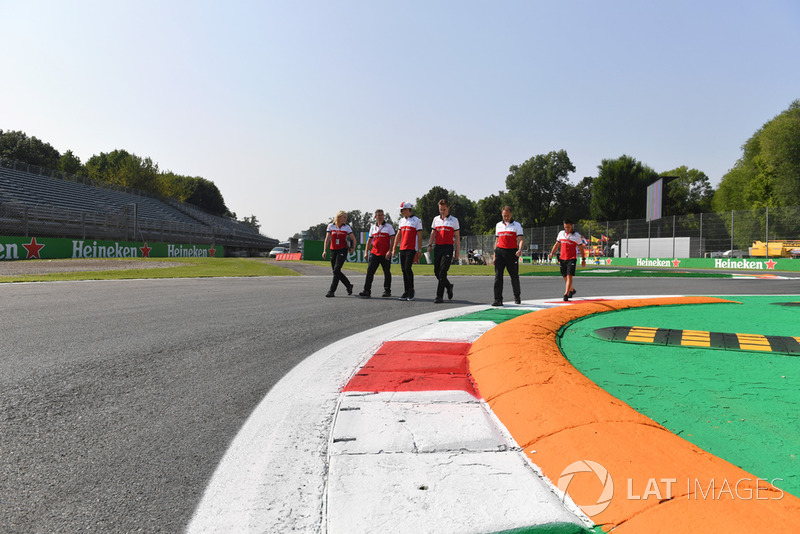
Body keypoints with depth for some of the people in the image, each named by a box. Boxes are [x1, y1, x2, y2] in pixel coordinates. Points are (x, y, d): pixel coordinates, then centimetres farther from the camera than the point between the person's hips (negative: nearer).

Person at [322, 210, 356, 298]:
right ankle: (349, 286, 26)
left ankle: (332, 290, -11)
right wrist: (325, 250, -6)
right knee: (336, 271, 7)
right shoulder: (331, 226, 5)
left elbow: (353, 239, 9)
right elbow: (327, 239, 3)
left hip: (342, 251, -3)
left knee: (336, 270, -14)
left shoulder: (347, 227, 3)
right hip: (333, 250, 3)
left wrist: (353, 248, -6)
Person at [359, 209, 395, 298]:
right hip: (374, 253, 3)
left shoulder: (389, 226, 1)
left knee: (387, 273, 5)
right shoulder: (373, 227, 13)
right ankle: (367, 291, -8)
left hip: (385, 254, -3)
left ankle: (387, 291, 18)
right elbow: (369, 240, 18)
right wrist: (366, 252, 9)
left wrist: (390, 251, -14)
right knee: (369, 271, -7)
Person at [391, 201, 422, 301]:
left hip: (411, 249, -6)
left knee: (407, 268, -14)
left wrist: (418, 251, -8)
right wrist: (394, 248, 15)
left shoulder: (416, 220, -3)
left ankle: (411, 290, 0)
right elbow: (398, 235, 20)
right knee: (404, 270, 5)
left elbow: (419, 236, -4)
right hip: (402, 249, 6)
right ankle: (406, 292, 11)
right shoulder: (402, 221, 16)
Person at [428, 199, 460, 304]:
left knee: (442, 272, -11)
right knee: (436, 271, 7)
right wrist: (430, 245, 5)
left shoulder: (454, 220, 3)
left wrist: (457, 251, 1)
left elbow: (457, 236, 4)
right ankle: (449, 286, 32)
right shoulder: (436, 219, 14)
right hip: (437, 247, 5)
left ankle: (439, 296, -9)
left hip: (448, 248, -5)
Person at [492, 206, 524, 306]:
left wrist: (520, 250, -25)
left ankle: (517, 297, 27)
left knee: (514, 276, 6)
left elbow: (520, 239, -5)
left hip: (512, 252, -3)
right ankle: (498, 300, -7)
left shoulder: (517, 225, 3)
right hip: (500, 252, 3)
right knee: (498, 275, -7)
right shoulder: (498, 225, 14)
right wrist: (495, 255, 13)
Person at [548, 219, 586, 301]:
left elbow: (581, 248, 4)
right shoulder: (561, 233, 8)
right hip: (562, 258, 5)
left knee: (569, 276, -14)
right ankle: (572, 290, 35)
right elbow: (557, 244, 19)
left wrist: (583, 259, 4)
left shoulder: (576, 235, -3)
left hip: (572, 259, -5)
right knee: (565, 277, 11)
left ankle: (566, 294, -15)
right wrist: (552, 253, 6)